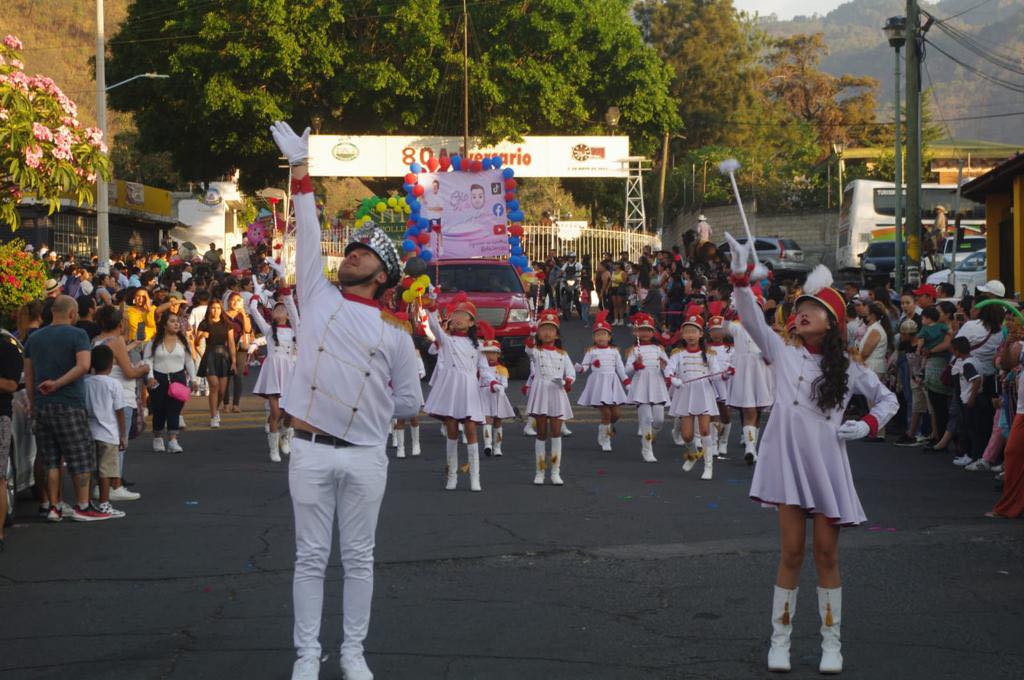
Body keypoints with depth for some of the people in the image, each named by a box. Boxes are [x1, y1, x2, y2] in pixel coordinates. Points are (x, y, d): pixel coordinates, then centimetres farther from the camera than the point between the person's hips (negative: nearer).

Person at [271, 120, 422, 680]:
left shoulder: (393, 332, 5)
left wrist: (367, 404, 6)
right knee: (310, 557, 4)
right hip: (311, 451, 0)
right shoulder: (318, 297, 8)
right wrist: (301, 167, 0)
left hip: (365, 456, 0)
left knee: (359, 558, 6)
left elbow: (410, 403, 10)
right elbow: (307, 235, 3)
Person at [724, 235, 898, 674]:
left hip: (827, 463, 0)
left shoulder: (847, 369, 7)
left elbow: (888, 399, 17)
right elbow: (751, 319, -7)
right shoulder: (782, 354, 6)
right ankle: (780, 640, 10)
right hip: (788, 461, 0)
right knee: (791, 552, 0)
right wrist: (741, 276, -21)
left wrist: (867, 425, -1)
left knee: (826, 553, 4)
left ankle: (831, 643, 13)